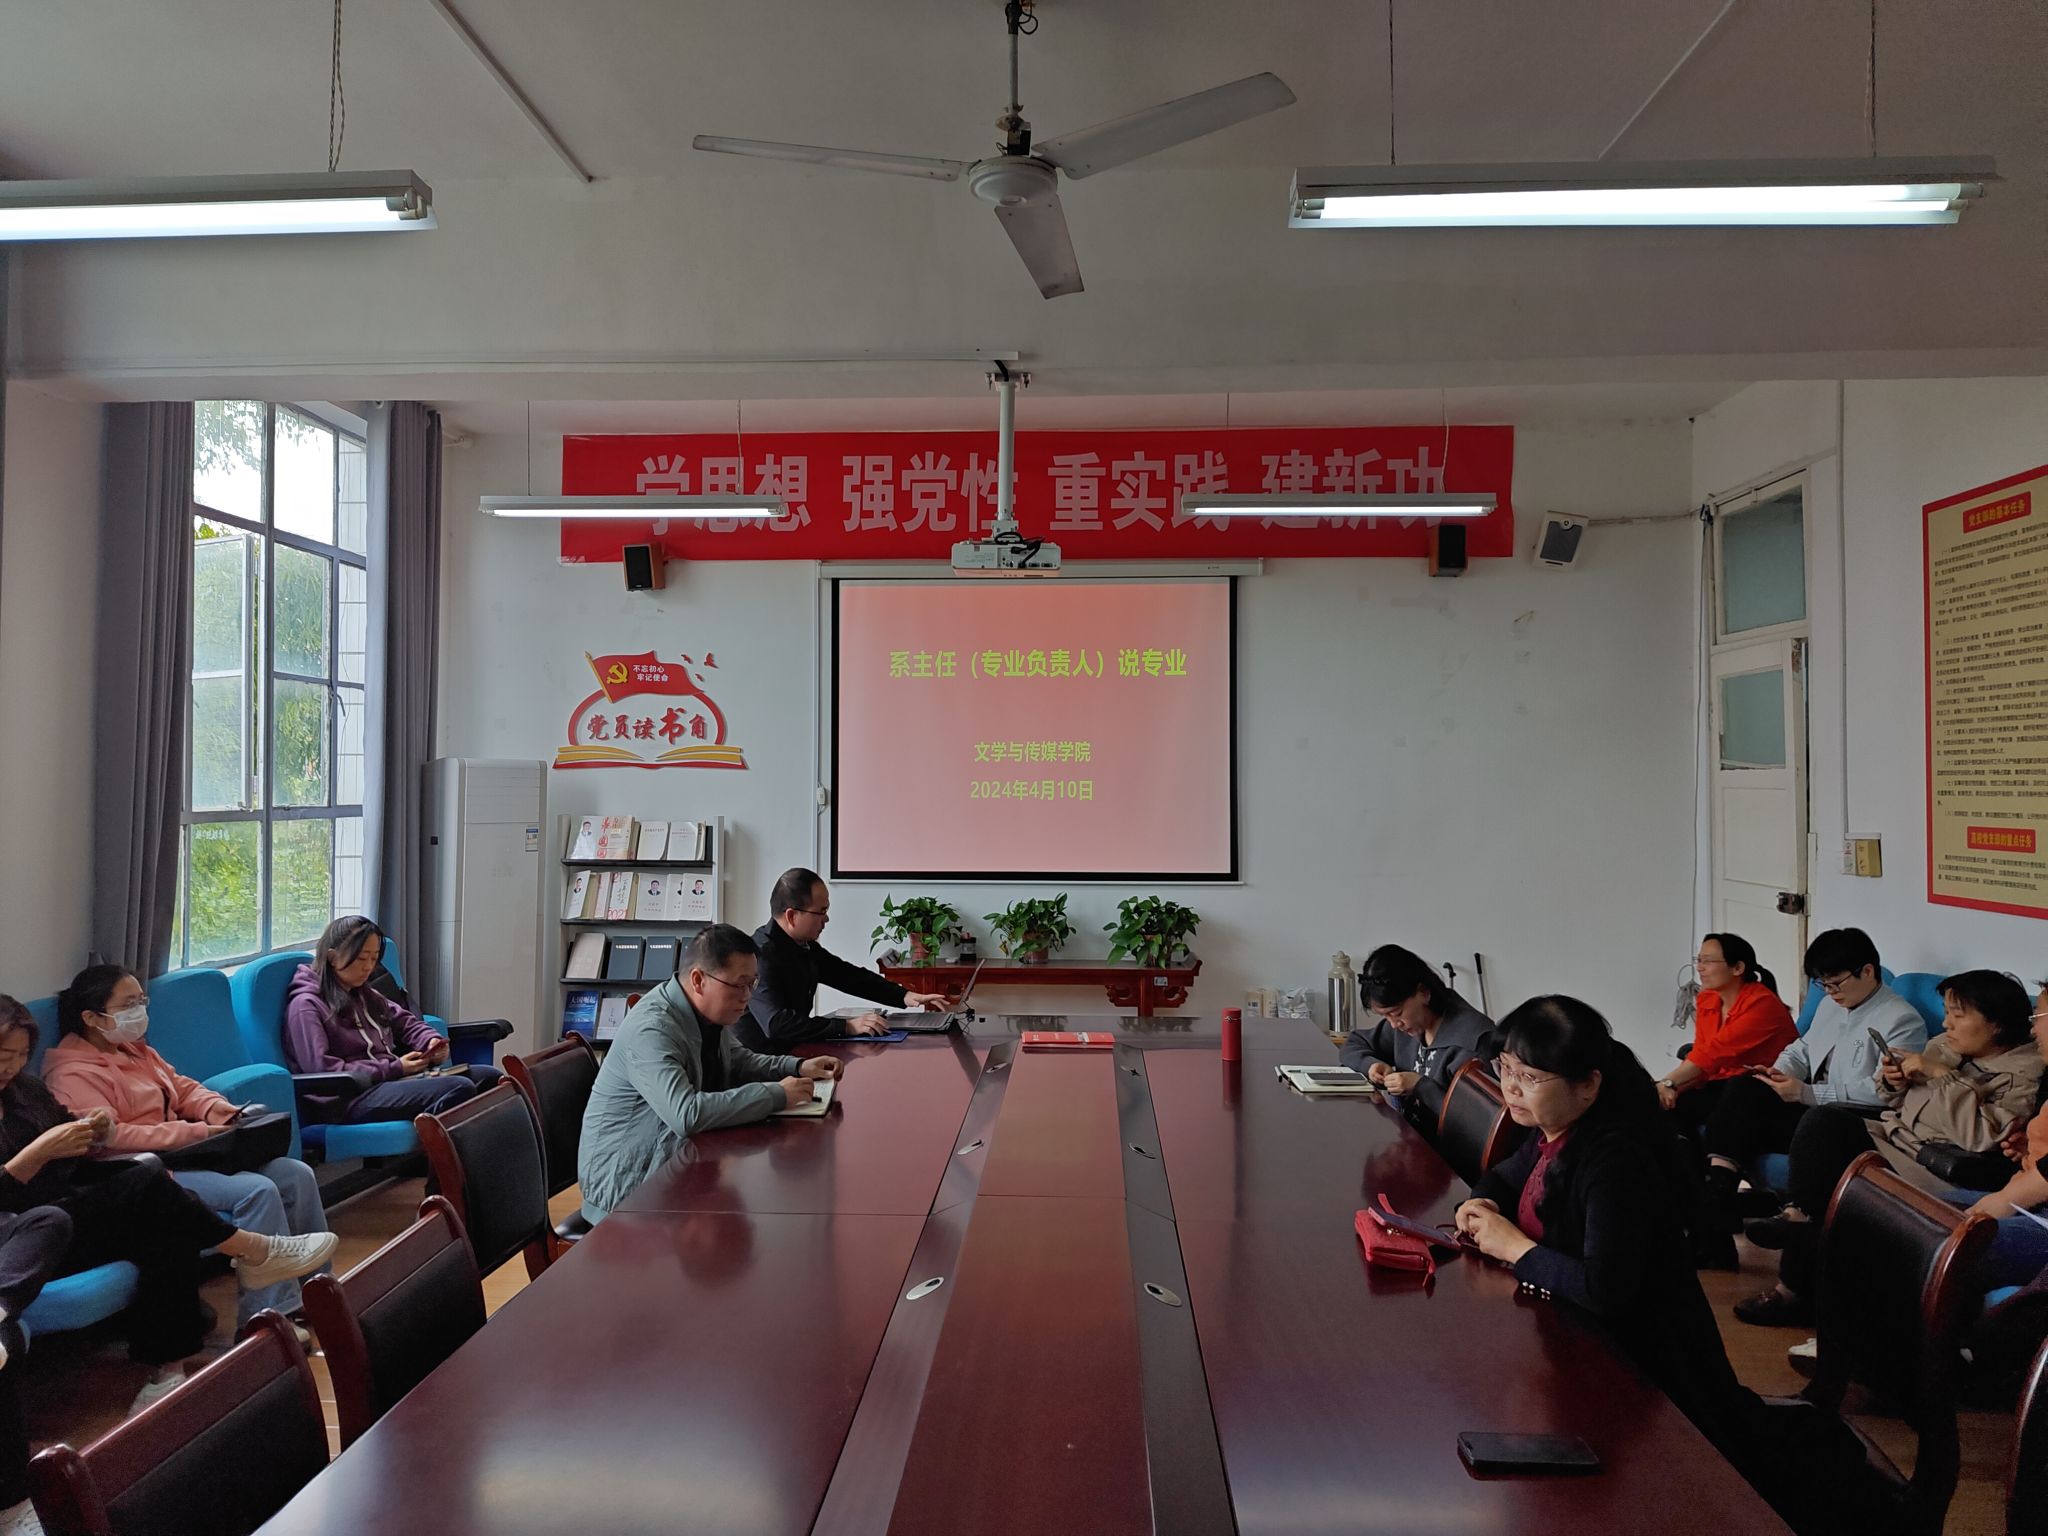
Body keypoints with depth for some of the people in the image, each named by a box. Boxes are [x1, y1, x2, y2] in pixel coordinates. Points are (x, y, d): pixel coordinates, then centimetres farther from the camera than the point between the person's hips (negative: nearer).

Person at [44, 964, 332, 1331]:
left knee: (297, 1175, -6)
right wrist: (193, 1132, -24)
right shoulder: (72, 1074, -11)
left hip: (184, 1152, 9)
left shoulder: (135, 1050, 18)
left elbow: (183, 1088, 22)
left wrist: (218, 1110, -1)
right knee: (258, 1191, -28)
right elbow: (109, 1138, -23)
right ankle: (269, 1319, -23)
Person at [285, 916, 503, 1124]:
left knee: (490, 1076, -14)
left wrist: (431, 1040, 6)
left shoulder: (363, 995, 24)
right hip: (352, 1099, -9)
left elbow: (406, 1021, 31)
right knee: (460, 1089, -31)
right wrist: (393, 1069, -15)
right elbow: (322, 1070, -13)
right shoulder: (306, 1005, -3)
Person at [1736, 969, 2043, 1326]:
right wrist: (1894, 1083, 3)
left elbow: (1982, 1137, -23)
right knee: (1827, 1119, -18)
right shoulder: (1945, 1047, 15)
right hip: (1893, 1136, 8)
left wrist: (1942, 1076, -20)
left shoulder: (2025, 1073, -7)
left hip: (1934, 1170, -8)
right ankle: (1801, 1216, -24)